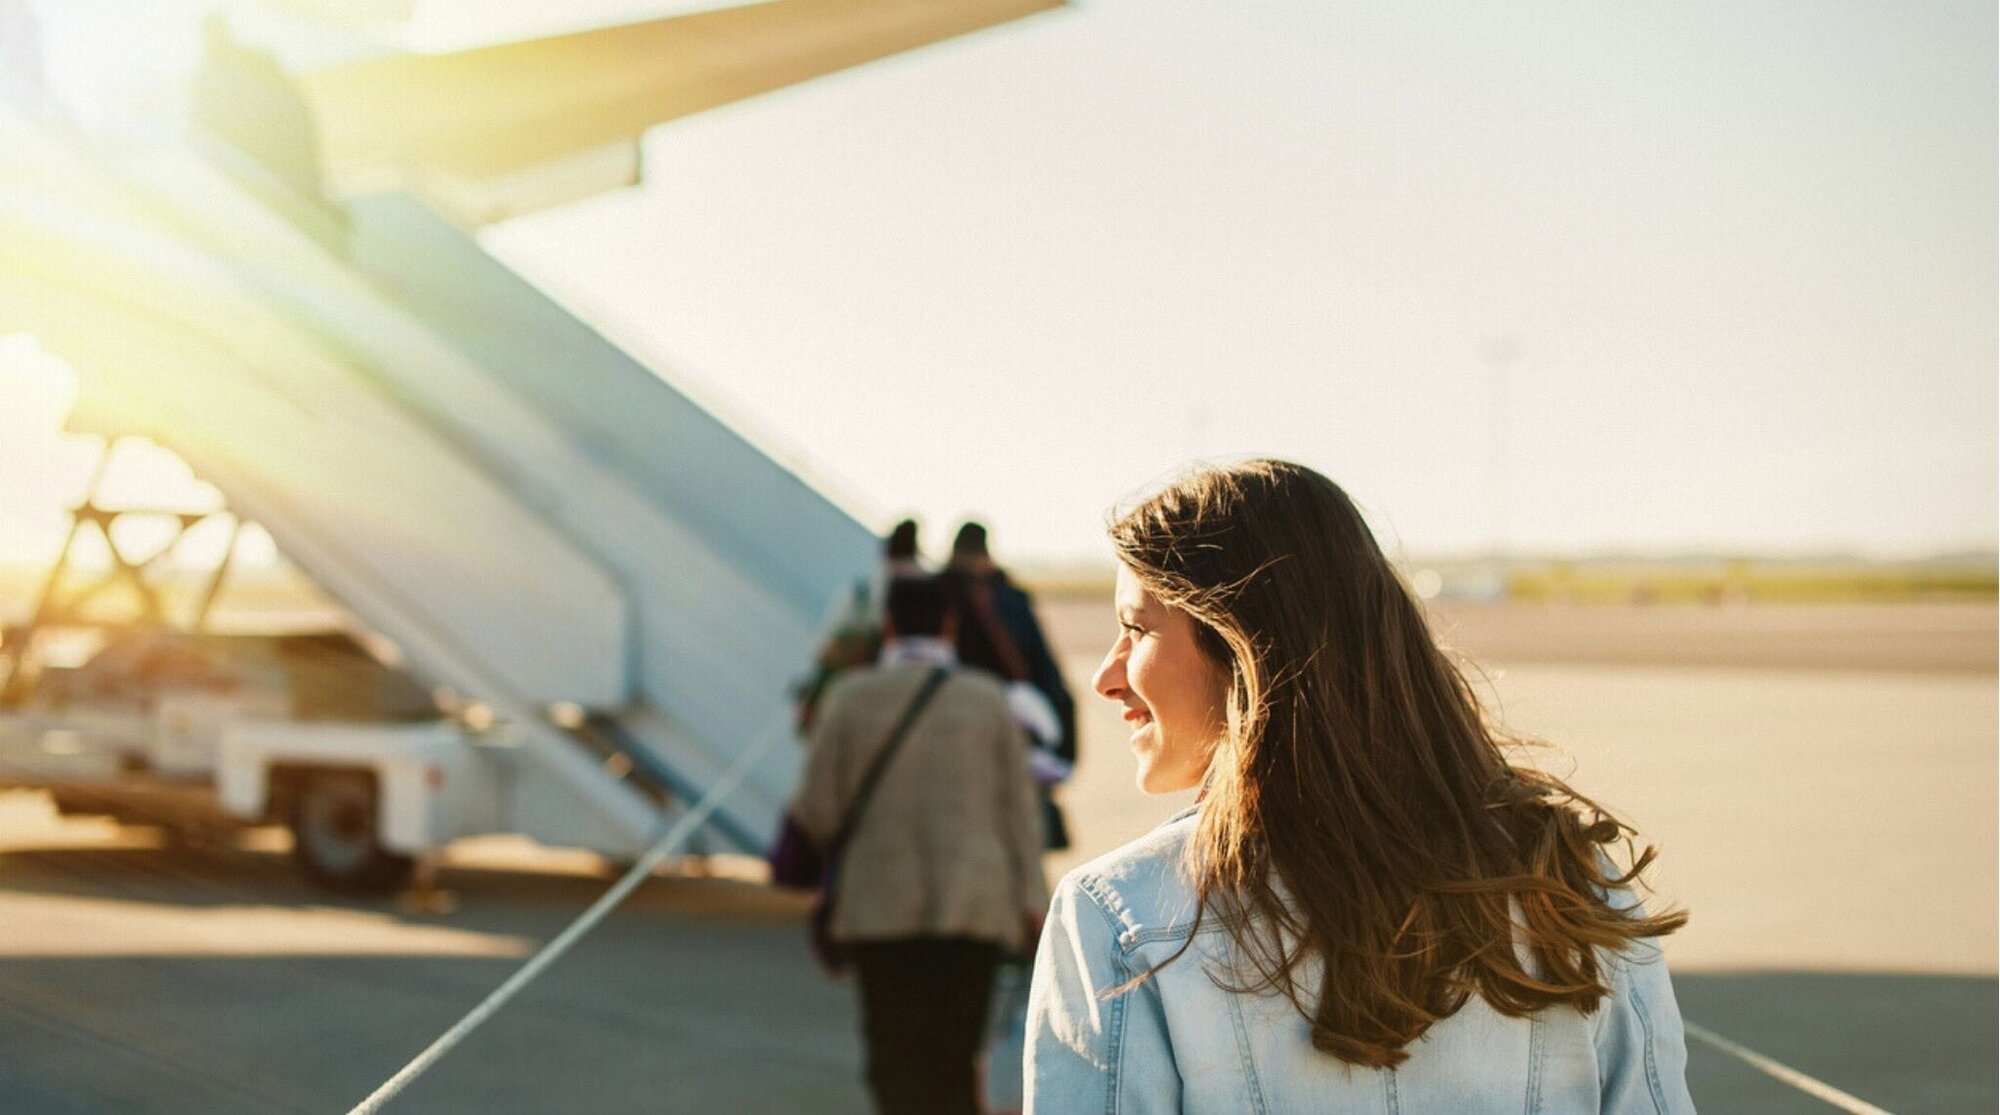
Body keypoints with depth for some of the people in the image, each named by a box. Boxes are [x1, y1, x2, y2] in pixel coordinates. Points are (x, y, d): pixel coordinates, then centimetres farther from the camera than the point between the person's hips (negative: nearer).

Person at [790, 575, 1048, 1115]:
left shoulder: (851, 696, -2)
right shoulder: (987, 699, 2)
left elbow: (817, 812, -3)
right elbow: (1019, 811, 1)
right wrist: (1032, 902, 5)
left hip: (882, 906, -1)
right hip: (974, 905, 2)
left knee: (896, 1058, 3)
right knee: (955, 1058, 11)